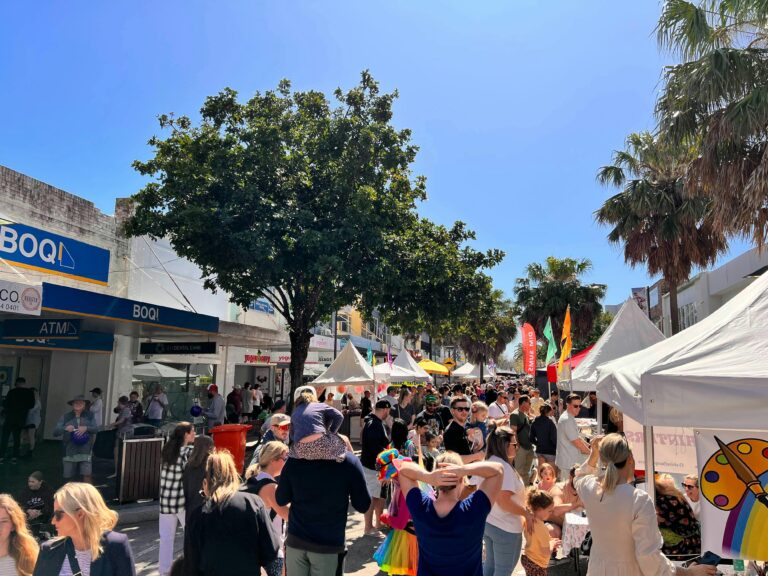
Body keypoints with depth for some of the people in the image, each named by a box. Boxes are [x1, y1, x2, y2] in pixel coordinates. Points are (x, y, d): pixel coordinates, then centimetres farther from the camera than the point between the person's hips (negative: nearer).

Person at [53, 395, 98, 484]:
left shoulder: (89, 416, 4)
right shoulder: (65, 417, 3)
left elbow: (96, 429, -4)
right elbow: (55, 432, -1)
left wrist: (86, 428, -23)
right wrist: (65, 428, -21)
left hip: (85, 451, -1)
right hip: (70, 452, 1)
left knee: (87, 475, -10)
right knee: (68, 477, 11)